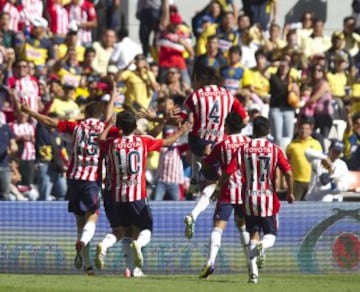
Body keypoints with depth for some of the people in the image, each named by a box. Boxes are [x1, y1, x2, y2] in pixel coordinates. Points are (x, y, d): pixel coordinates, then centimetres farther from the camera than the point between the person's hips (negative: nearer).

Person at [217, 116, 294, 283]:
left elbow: (228, 171, -4)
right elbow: (288, 172, -10)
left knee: (253, 235, 11)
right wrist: (290, 192, 6)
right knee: (271, 236, 8)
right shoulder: (275, 150, -4)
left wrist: (219, 188, 11)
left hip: (250, 199, 1)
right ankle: (262, 246, -29)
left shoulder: (243, 149, -1)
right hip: (268, 200, -1)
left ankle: (253, 272, -1)